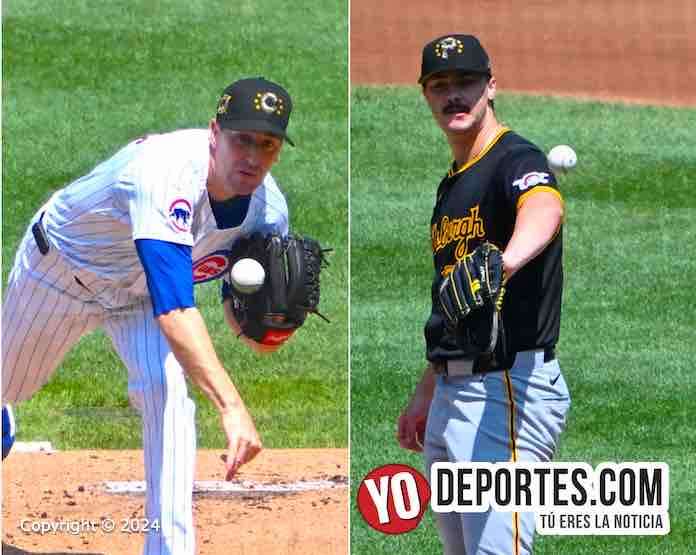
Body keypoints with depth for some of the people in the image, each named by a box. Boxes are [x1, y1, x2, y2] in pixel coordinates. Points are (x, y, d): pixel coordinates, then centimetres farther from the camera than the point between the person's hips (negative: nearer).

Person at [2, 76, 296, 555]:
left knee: (168, 390, -24)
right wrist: (231, 406, -69)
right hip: (63, 265, -3)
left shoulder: (268, 212, -26)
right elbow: (173, 311, -59)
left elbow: (238, 302, -8)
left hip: (139, 292, 3)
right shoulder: (167, 175, -48)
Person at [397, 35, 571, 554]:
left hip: (508, 388, -10)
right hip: (452, 392, 10)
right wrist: (427, 392, 29)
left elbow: (545, 209, -37)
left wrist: (507, 261, -59)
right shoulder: (452, 185, 19)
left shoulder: (516, 161, -11)